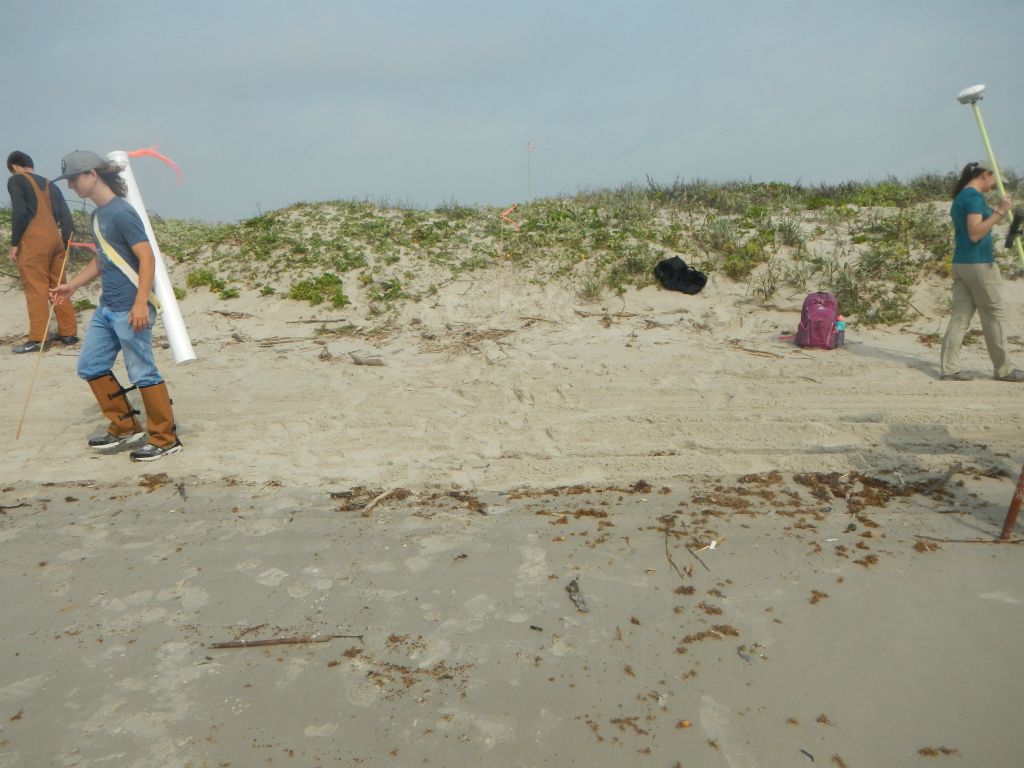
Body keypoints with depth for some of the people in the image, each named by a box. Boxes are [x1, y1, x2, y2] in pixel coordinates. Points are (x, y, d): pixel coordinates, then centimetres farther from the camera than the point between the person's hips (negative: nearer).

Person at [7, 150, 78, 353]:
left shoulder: (16, 180, 3)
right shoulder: (49, 185, 21)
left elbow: (20, 213, -10)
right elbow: (66, 218, 13)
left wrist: (14, 243, -4)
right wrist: (64, 244, 17)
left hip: (33, 240, -6)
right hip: (55, 239, 6)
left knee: (35, 289, -6)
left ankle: (37, 338, -7)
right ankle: (68, 333, 14)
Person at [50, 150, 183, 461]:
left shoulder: (121, 212, -14)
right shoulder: (98, 214, 14)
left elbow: (147, 257, -19)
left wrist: (141, 303, -24)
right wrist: (72, 286, 23)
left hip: (130, 310, -10)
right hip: (106, 308, 10)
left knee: (142, 373, -4)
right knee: (90, 366, 14)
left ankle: (166, 439, 7)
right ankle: (124, 427, 25)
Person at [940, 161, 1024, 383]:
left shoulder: (959, 197, 17)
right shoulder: (975, 197, -12)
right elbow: (975, 234, -20)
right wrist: (998, 212, -20)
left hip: (960, 263, 9)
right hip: (979, 263, -9)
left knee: (960, 315, 5)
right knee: (995, 315, 1)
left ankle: (949, 368, 1)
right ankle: (1004, 369, 10)